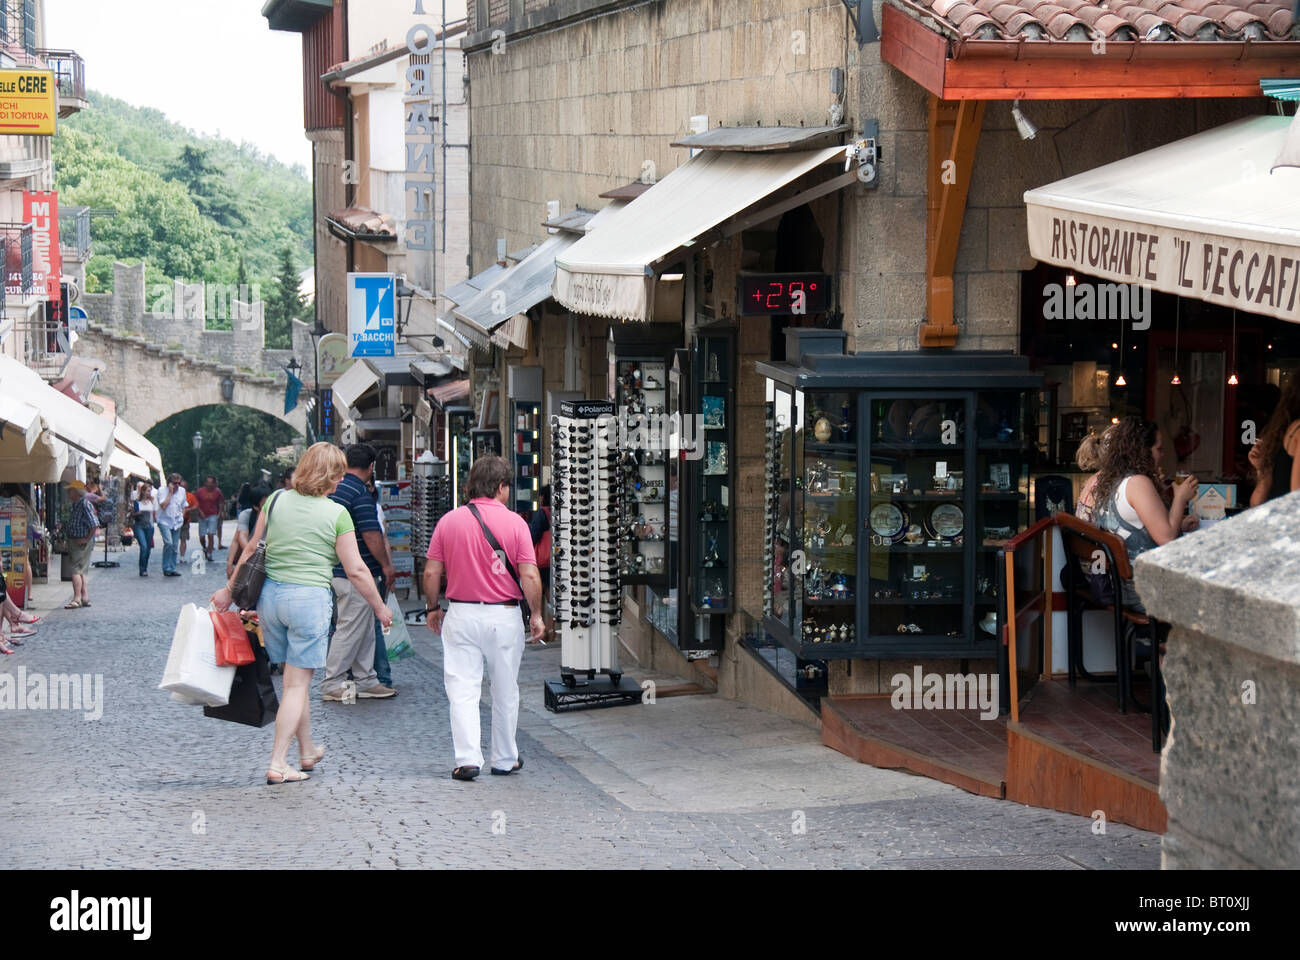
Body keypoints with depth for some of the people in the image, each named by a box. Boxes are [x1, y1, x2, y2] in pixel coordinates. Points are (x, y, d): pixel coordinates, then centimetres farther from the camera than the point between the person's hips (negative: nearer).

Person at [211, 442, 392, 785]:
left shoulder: (276, 500, 4)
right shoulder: (337, 514, -7)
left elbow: (252, 549, 9)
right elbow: (356, 570, -5)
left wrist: (230, 590, 20)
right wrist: (379, 607, 8)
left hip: (270, 594, 5)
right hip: (310, 598, -5)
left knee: (295, 679, 18)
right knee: (298, 684, 2)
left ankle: (307, 752, 32)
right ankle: (277, 764, -1)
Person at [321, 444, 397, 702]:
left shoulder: (334, 488, 10)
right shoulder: (360, 493, -18)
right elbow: (371, 535, -20)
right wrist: (386, 565, -7)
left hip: (337, 570, 9)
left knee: (365, 630, 16)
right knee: (350, 629, -3)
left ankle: (366, 681, 21)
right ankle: (331, 685, 2)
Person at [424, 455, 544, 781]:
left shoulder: (449, 521, -1)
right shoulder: (515, 522, -7)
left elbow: (431, 573, 1)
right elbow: (530, 576, -10)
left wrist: (433, 608, 15)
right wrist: (536, 615, 2)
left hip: (460, 615, 1)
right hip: (504, 616, -1)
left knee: (462, 690, 2)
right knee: (505, 692, 13)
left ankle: (467, 758, -8)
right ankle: (505, 759, 23)